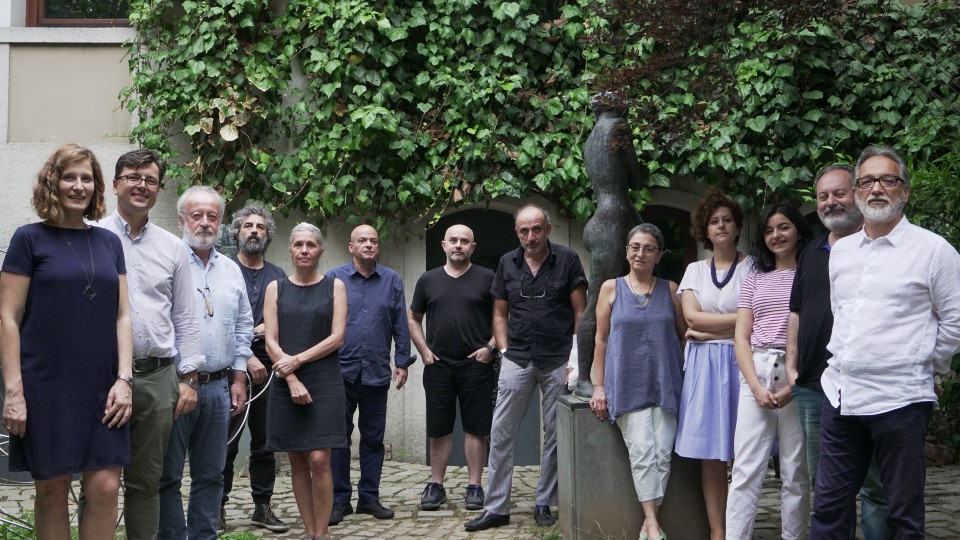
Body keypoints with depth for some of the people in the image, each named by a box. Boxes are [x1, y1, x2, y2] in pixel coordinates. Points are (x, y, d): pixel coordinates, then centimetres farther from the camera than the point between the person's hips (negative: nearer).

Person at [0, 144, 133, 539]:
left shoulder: (109, 242, 12)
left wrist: (124, 378, -1)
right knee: (52, 490, 3)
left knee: (106, 488, -3)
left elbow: (122, 315, 10)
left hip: (101, 387, 3)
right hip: (46, 387, -3)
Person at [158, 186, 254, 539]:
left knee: (211, 474, 11)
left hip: (218, 387, 5)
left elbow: (243, 326, 19)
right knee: (168, 475, 1)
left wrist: (239, 378, 13)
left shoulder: (231, 270, 14)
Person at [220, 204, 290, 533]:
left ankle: (263, 506, 15)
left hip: (268, 369, 4)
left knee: (265, 442, 7)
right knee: (227, 442, -3)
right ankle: (218, 507, 6)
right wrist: (248, 358, -12)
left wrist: (267, 326, -6)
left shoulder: (278, 276, 15)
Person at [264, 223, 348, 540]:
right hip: (286, 383, 2)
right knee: (297, 462, 5)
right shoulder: (276, 289, 9)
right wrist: (292, 381, -10)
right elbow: (271, 341, 1)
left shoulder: (334, 286, 5)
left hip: (325, 382, -2)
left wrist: (297, 360, -10)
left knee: (319, 460, -10)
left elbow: (337, 338, -3)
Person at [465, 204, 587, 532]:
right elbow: (500, 314, 13)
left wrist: (576, 357, -7)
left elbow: (580, 311, -1)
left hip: (559, 360, -2)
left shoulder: (567, 260, -2)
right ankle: (496, 508, 6)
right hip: (518, 359, 2)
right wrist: (504, 350, 2)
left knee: (554, 436, 6)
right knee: (501, 434, -1)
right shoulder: (507, 263, 7)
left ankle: (544, 504, 19)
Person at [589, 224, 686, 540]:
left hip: (664, 386, 2)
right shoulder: (611, 288, 5)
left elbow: (684, 334, 16)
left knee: (663, 454, -9)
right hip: (627, 386, -2)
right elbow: (601, 339, 5)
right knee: (642, 451, -14)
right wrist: (599, 387, 1)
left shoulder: (670, 290, 10)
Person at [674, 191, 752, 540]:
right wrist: (737, 319, -7)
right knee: (710, 453, 0)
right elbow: (691, 317, -1)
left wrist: (709, 331, -9)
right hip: (704, 366, 3)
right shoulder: (695, 270, 13)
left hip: (740, 361, -2)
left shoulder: (751, 266, 3)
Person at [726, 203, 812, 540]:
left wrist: (794, 385, -12)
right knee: (745, 470, -2)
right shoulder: (755, 279, 16)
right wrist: (756, 386, -5)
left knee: (796, 471, 3)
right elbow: (741, 337, 10)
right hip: (756, 374, 3)